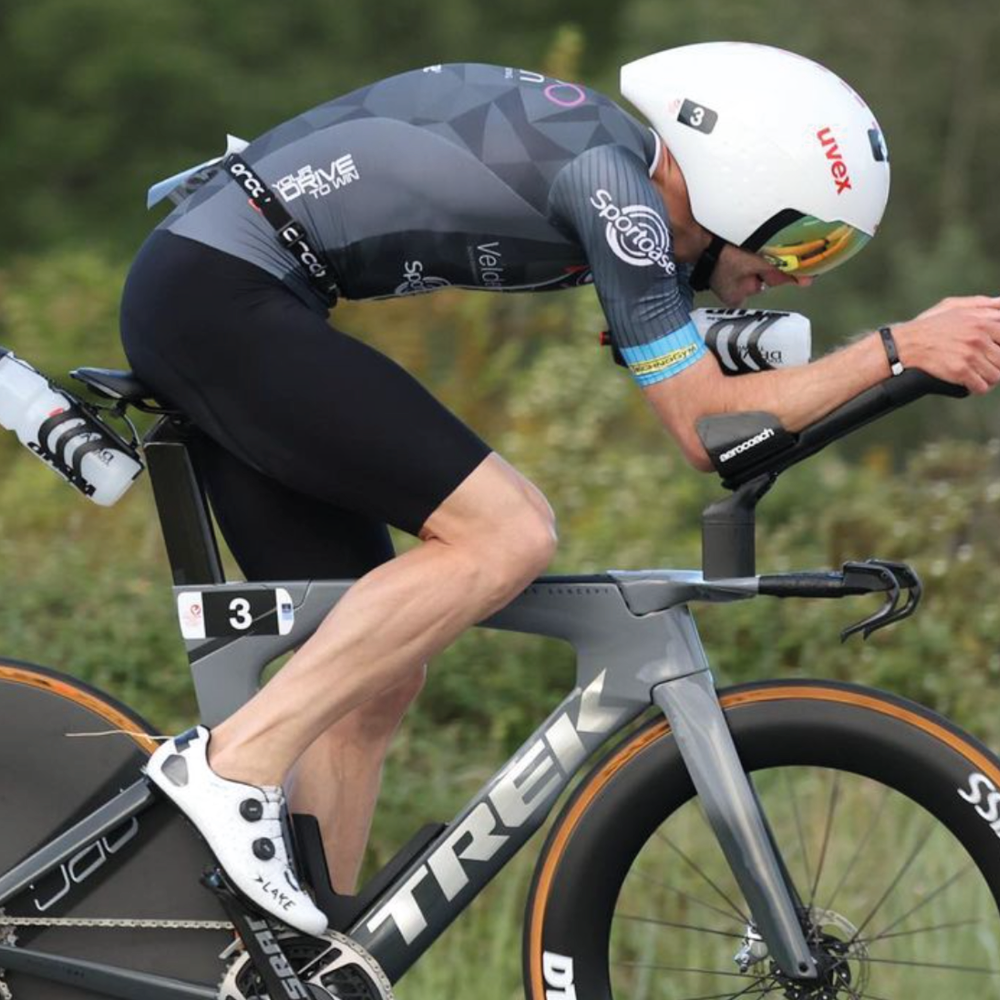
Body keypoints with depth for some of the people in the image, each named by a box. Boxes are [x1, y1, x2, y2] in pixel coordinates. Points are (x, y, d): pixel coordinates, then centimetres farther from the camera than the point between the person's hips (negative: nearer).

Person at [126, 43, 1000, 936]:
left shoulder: (629, 186, 11)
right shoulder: (611, 181, -17)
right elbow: (704, 426, -15)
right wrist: (898, 349, -12)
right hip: (222, 296, -10)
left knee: (378, 679, 8)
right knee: (507, 532, -19)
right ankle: (235, 760, -17)